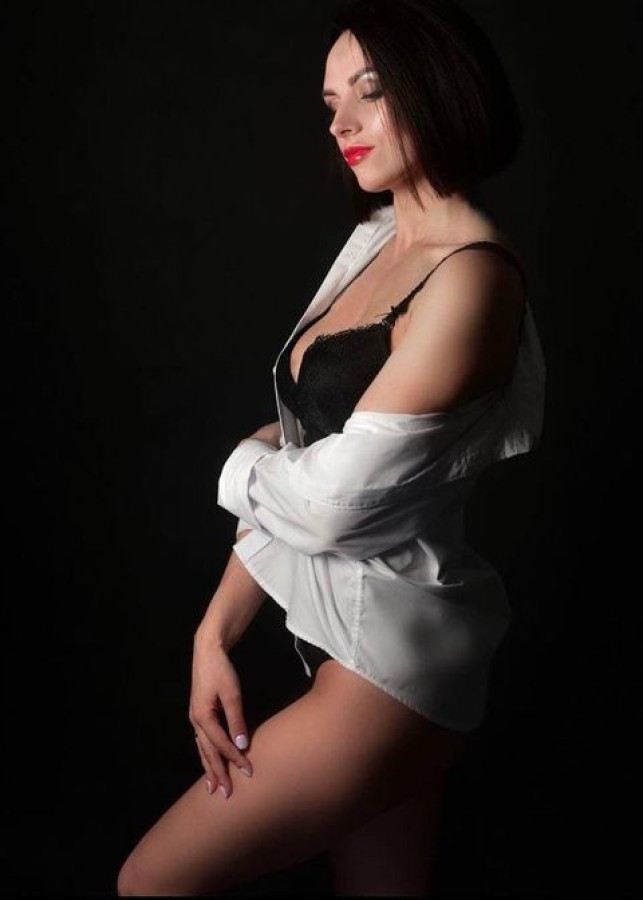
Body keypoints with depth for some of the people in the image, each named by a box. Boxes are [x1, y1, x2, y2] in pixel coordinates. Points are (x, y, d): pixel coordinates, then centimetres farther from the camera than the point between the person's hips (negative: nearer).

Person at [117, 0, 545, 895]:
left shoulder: (470, 275, -18)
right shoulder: (373, 242, 8)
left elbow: (334, 500, -21)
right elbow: (289, 461, 7)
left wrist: (242, 465, 0)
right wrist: (217, 630, 2)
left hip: (393, 650, -7)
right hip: (343, 626, 7)